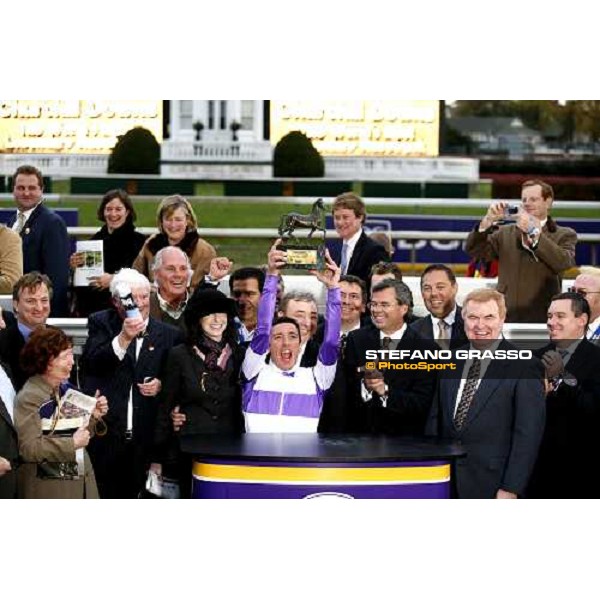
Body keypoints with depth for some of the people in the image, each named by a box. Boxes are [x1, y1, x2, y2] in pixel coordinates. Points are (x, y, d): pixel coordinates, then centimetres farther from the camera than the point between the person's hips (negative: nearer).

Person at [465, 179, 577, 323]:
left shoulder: (564, 235, 6)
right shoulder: (505, 233, 15)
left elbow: (565, 262, -13)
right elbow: (473, 250, 7)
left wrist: (534, 232, -19)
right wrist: (488, 221, -8)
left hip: (543, 320, -2)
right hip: (506, 318, 2)